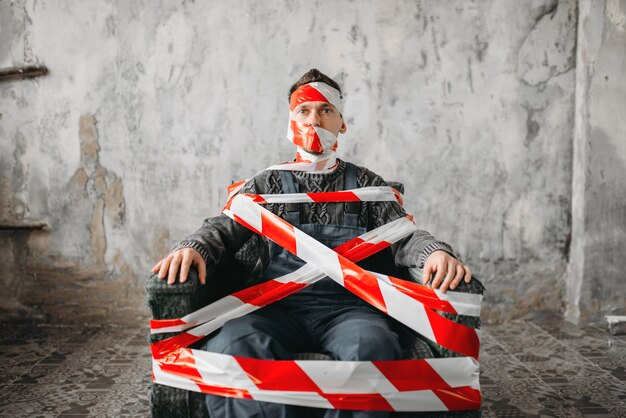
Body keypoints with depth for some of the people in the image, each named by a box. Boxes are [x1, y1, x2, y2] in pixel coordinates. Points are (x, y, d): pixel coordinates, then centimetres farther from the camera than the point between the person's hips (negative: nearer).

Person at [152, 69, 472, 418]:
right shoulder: (267, 184, 20)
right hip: (277, 305, 1)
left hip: (348, 306, 0)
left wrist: (435, 251, -15)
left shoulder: (367, 185, 19)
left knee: (374, 346, -35)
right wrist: (192, 247, -13)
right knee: (230, 345, -33)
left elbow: (403, 236, 9)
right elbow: (225, 229, 11)